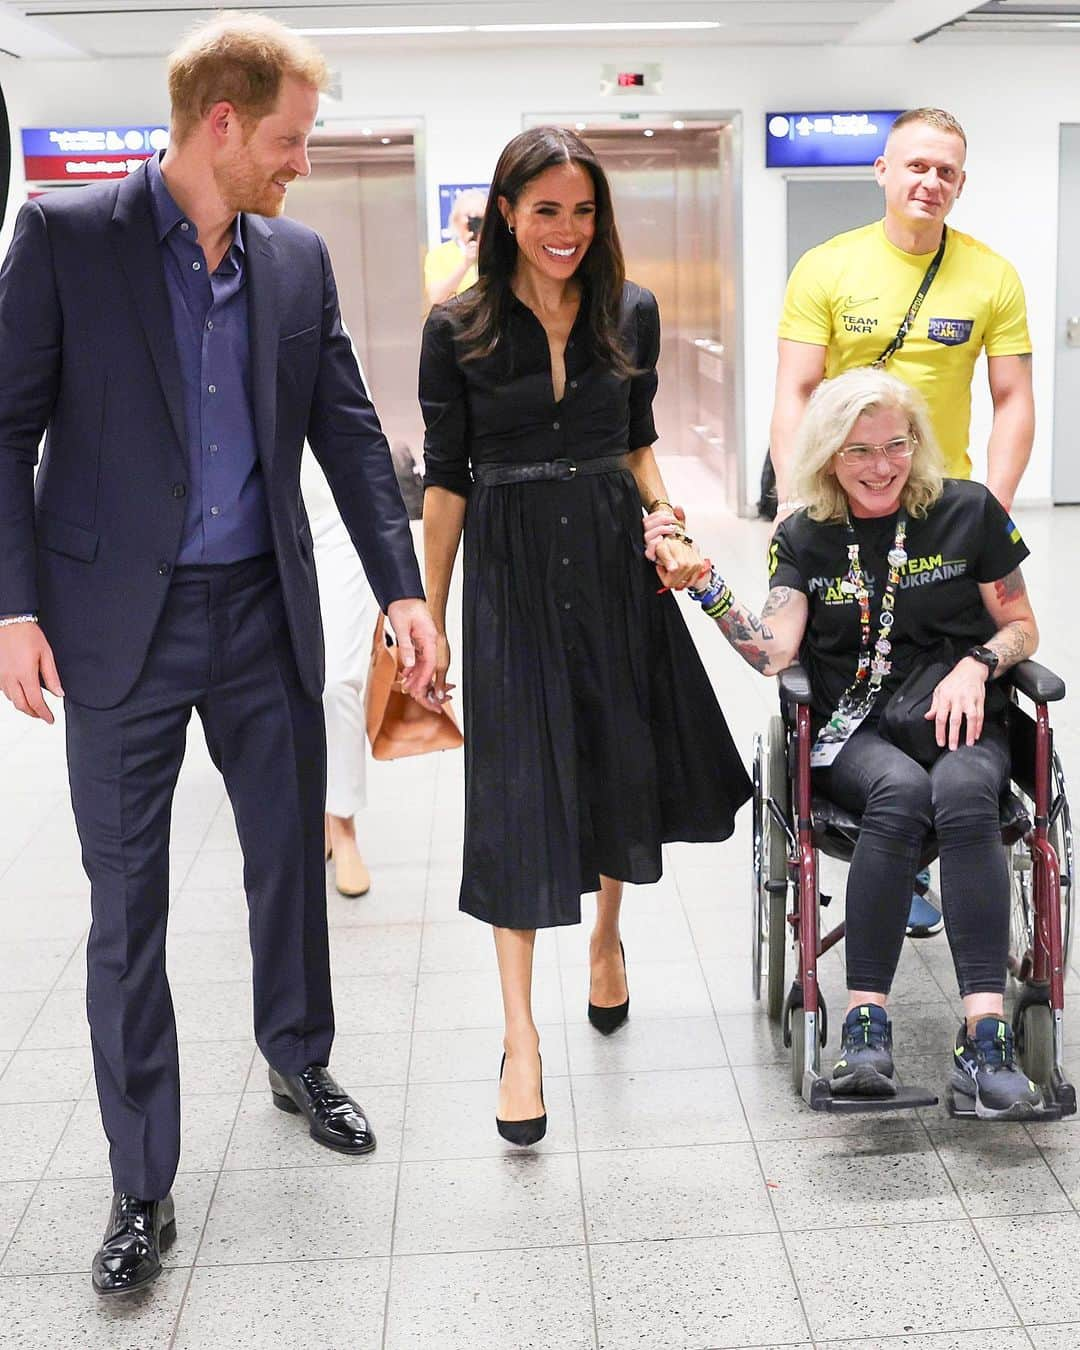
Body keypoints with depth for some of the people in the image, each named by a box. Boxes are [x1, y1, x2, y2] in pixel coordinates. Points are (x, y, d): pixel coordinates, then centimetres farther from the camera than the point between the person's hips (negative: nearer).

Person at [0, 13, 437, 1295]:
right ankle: (141, 1184, 16)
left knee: (290, 857, 16)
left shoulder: (298, 260, 5)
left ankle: (299, 1062, 41)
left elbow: (348, 429, 8)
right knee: (125, 900, 4)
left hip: (264, 614, 4)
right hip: (121, 624, -4)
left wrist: (402, 587, 1)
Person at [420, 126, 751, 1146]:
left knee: (624, 765, 13)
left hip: (614, 562, 3)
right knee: (515, 792, -3)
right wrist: (430, 618, -1)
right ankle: (520, 1035, 5)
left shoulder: (631, 314, 3)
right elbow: (446, 480, -1)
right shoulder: (457, 329, -5)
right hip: (511, 572, -3)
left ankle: (606, 936, 42)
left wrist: (670, 529, -4)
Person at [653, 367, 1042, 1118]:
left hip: (958, 724, 0)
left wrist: (976, 666, -10)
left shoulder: (968, 512, 4)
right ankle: (867, 1026, -34)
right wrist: (702, 583, -19)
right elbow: (774, 652, -7)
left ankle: (985, 1033, -40)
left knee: (963, 795, -35)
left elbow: (1021, 627, 11)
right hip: (852, 732, 0)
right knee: (901, 790, -35)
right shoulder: (806, 539, 7)